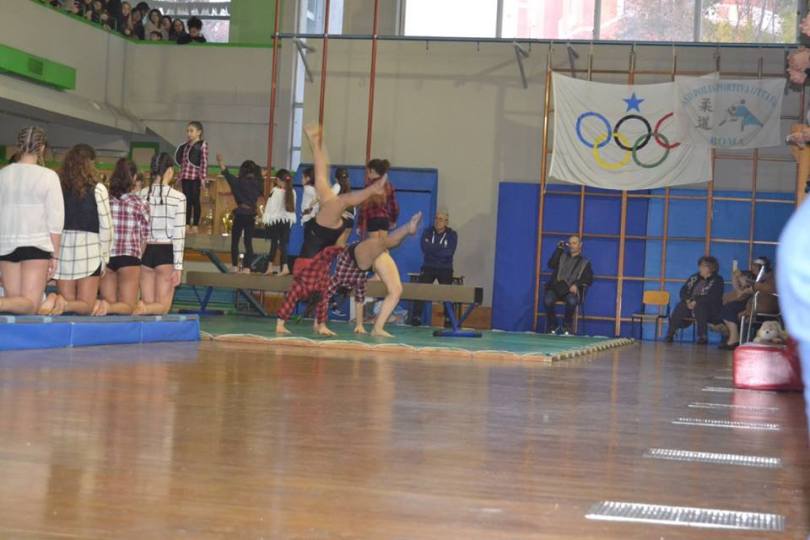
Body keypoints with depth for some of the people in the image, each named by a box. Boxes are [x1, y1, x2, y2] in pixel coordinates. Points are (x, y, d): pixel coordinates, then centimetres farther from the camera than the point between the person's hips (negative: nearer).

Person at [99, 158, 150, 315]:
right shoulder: (140, 204, -3)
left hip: (105, 255, 2)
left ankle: (105, 305, -23)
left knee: (109, 303, 11)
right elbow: (144, 237, 2)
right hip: (129, 256, -2)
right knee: (127, 306, 5)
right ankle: (107, 308, -26)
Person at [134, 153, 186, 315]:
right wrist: (178, 266, -6)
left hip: (146, 252, 3)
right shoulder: (178, 197, -9)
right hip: (166, 252, -3)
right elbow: (179, 234, -9)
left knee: (148, 304, 11)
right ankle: (142, 309, -27)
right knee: (162, 306, 4)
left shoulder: (142, 194, 1)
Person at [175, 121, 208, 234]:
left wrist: (203, 177, -13)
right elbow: (182, 162, 16)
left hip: (196, 177, -6)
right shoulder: (185, 146, 12)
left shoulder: (202, 145, -5)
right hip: (185, 176, 6)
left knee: (195, 200, 0)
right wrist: (180, 176, 14)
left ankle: (195, 225, 5)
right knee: (187, 200, 8)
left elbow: (204, 162, -9)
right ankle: (186, 224, 13)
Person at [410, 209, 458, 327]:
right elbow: (424, 247, -12)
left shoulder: (452, 234, 0)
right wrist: (441, 249, -14)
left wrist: (432, 248, -13)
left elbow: (449, 252, -15)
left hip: (445, 268, -1)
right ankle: (416, 316, -17)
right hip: (428, 266, 1)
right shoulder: (428, 232, 4)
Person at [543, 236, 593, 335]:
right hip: (556, 287, 1)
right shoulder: (562, 256, 21)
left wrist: (576, 285, -12)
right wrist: (559, 249, 1)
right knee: (547, 300, -31)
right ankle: (552, 326, -9)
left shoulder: (585, 262, 15)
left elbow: (589, 279, 6)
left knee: (572, 301, -37)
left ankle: (567, 327, -12)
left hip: (571, 290, -1)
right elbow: (551, 265, 4)